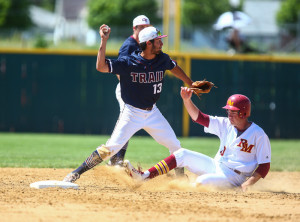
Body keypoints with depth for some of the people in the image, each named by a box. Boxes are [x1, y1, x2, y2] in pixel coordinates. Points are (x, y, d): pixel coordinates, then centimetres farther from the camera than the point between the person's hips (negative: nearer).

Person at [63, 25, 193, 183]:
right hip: (132, 113, -5)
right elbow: (101, 67, -26)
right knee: (111, 147, -15)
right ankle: (75, 174, -7)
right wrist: (104, 41, -32)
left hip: (152, 113, 5)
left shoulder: (163, 59, -3)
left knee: (175, 146, 5)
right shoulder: (129, 62, -19)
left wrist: (190, 84, 28)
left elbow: (174, 67, 20)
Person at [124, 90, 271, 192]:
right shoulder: (225, 125, 6)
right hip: (215, 167, 7)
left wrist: (248, 183, -25)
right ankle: (144, 176, -10)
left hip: (234, 177, -7)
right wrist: (187, 100, -13)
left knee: (202, 181, -34)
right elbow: (199, 117, 3)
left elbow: (264, 166, -12)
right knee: (182, 154, -4)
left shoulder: (259, 135, -12)